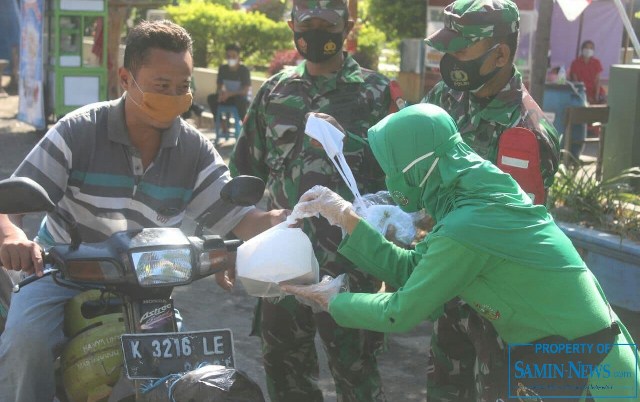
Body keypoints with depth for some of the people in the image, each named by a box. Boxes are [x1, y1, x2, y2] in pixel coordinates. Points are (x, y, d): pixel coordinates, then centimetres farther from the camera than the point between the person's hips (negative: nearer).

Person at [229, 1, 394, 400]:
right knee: (284, 367, 15)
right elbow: (246, 171, 18)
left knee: (355, 368, 1)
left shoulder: (376, 93, -1)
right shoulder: (274, 91, 11)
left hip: (349, 260, -4)